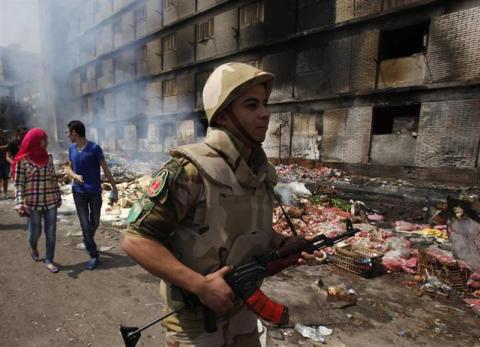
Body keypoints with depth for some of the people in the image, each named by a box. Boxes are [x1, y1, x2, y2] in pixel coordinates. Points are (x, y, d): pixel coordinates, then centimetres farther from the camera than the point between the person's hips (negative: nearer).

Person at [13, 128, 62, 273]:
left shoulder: (48, 158, 5)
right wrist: (20, 203, -16)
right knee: (35, 232, 10)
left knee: (51, 233, 5)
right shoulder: (22, 160, -6)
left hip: (51, 202, 3)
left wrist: (58, 196, 13)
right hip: (33, 203, -3)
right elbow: (19, 184, -7)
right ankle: (33, 247, 44)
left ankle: (49, 260, 19)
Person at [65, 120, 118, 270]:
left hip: (95, 192, -3)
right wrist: (75, 176, -14)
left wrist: (115, 188, -11)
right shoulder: (72, 149, 1)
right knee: (85, 224, -1)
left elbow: (106, 169, -11)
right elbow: (69, 169, 10)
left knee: (95, 223, 11)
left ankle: (87, 242, 42)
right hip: (78, 192, 3)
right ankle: (94, 255, 10)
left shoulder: (94, 148, -13)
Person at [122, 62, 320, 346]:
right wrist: (201, 285, -26)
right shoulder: (190, 171, -26)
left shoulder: (262, 172, -4)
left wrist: (285, 246, -6)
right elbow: (135, 240, -23)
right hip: (196, 323, -6)